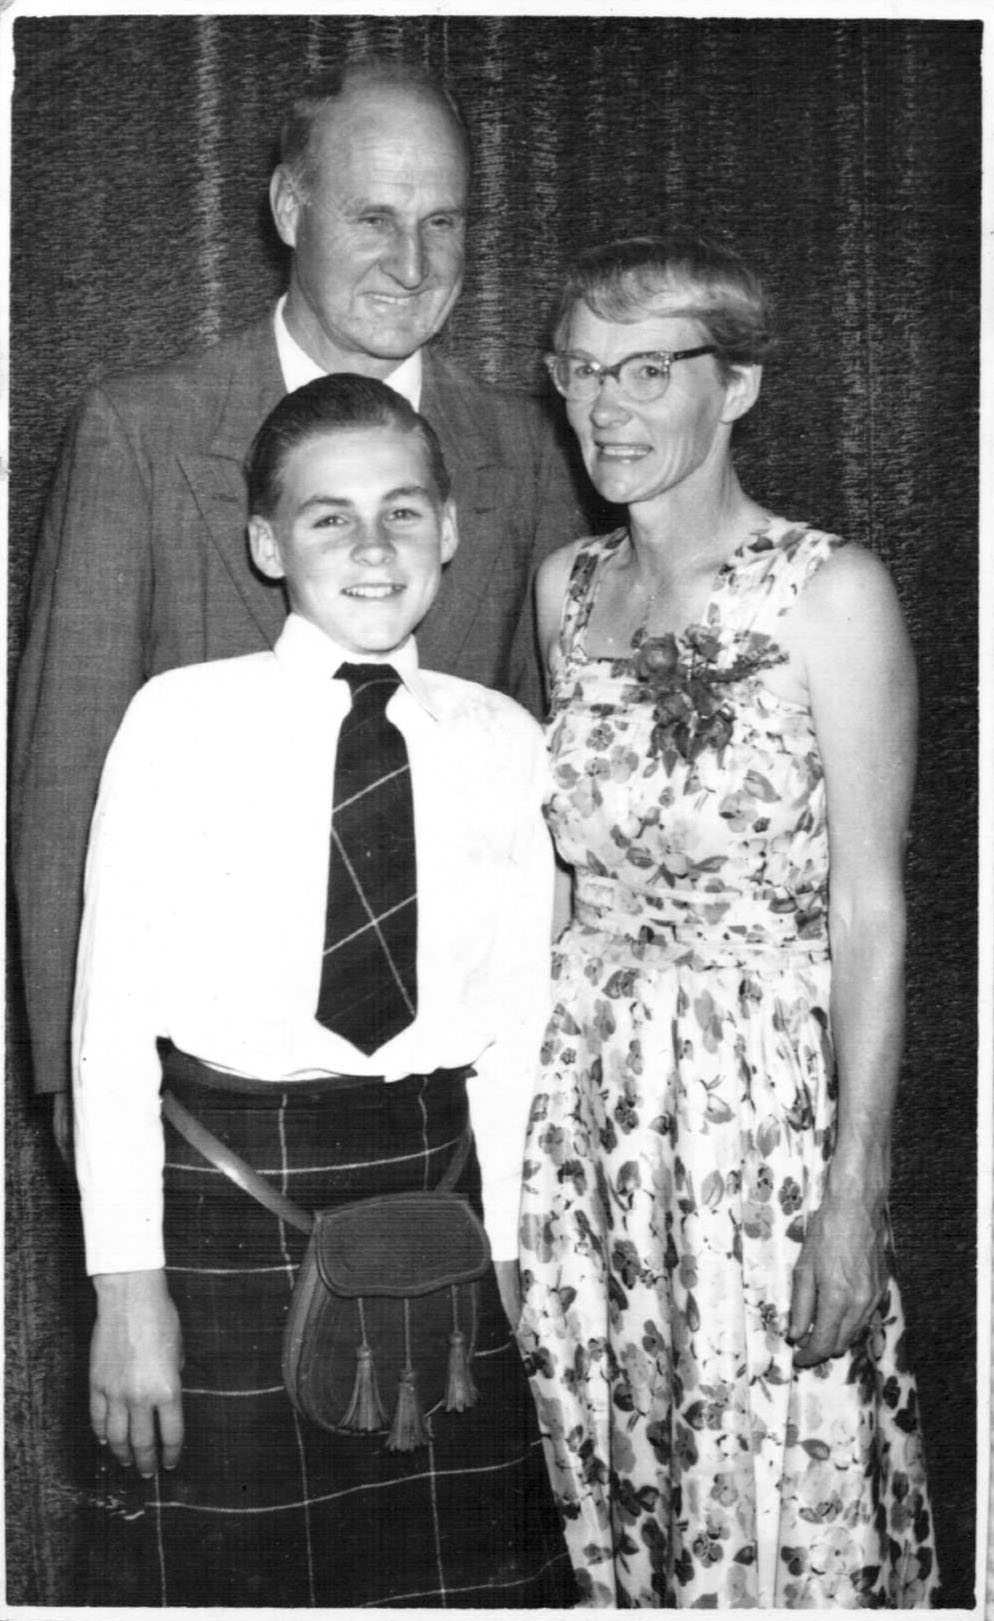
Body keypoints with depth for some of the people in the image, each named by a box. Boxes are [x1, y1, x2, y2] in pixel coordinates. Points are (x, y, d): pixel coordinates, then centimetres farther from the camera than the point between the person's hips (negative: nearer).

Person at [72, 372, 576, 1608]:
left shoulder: (501, 740, 2)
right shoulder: (181, 719, -6)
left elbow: (512, 1018, 5)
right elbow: (114, 1012, -7)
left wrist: (503, 1246, 5)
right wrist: (127, 1281, -9)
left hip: (431, 1180, 3)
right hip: (226, 1179, -2)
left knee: (463, 1575, 11)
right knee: (225, 1574, 8)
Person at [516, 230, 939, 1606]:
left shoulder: (832, 591, -9)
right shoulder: (567, 587, 8)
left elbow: (868, 907, -10)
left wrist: (858, 1189, -14)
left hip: (768, 1086, -5)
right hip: (585, 1089, 5)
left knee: (780, 1507, 3)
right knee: (612, 1497, 14)